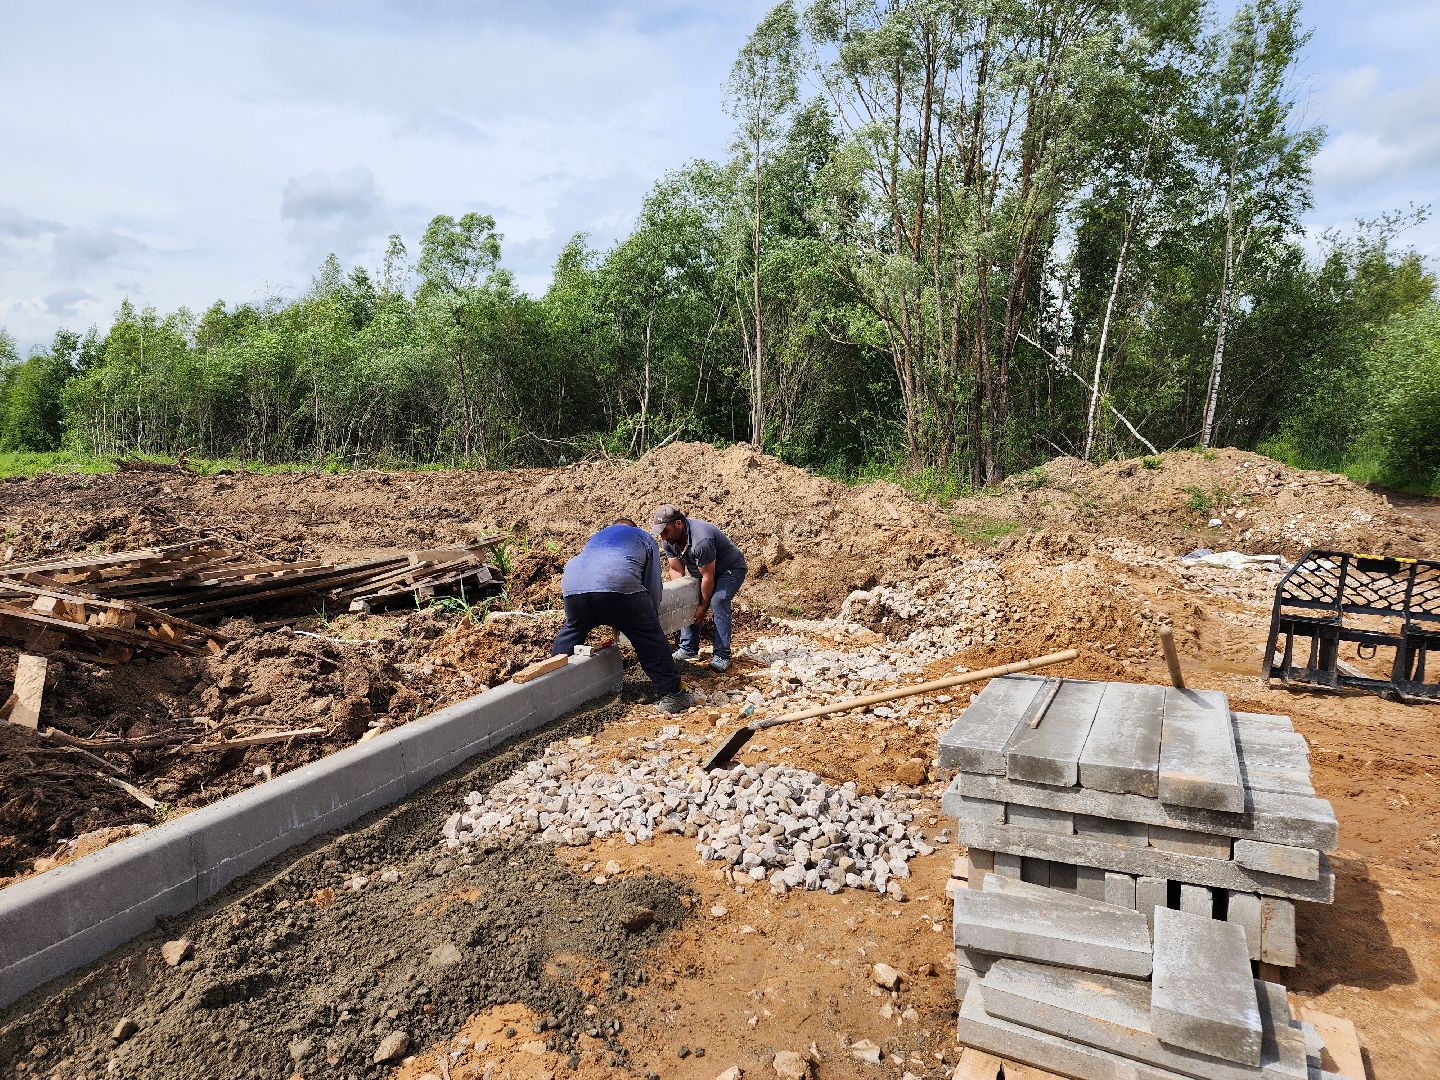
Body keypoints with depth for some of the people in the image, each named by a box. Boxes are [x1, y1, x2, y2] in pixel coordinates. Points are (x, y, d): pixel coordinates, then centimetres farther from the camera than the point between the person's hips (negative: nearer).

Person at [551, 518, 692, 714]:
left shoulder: (597, 536, 42)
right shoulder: (645, 538, 31)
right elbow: (654, 586, 25)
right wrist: (651, 617, 42)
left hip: (573, 585, 4)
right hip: (619, 586, -4)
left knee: (571, 631, 30)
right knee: (651, 638, 8)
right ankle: (672, 694, 7)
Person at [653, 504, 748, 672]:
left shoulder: (700, 540, -39)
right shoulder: (668, 540, -13)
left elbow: (708, 577, -31)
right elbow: (676, 570, -7)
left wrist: (703, 607, -20)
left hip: (731, 569, -8)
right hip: (704, 571, 8)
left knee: (718, 602, -25)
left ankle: (722, 655, -21)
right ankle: (688, 649, 9)